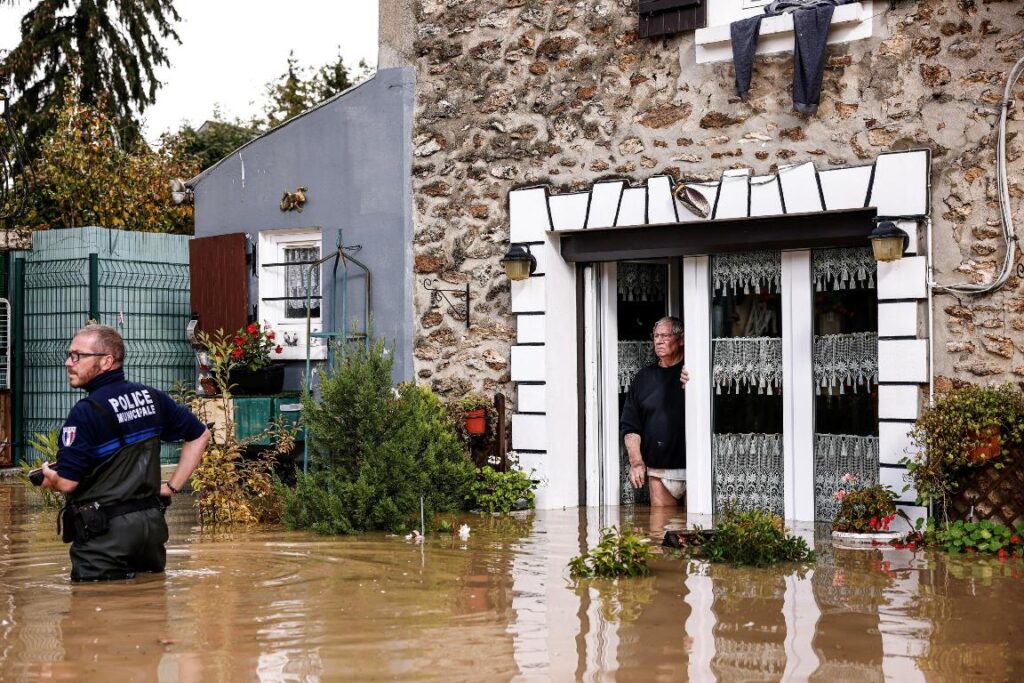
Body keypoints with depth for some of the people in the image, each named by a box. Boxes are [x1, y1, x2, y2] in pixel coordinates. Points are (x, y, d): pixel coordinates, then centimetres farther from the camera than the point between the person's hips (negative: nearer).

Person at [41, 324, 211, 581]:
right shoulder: (151, 397, 5)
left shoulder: (86, 412, -15)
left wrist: (48, 476, 6)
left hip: (105, 533, -7)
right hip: (152, 523, 7)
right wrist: (172, 486, 14)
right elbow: (200, 435, 15)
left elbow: (66, 482, -17)